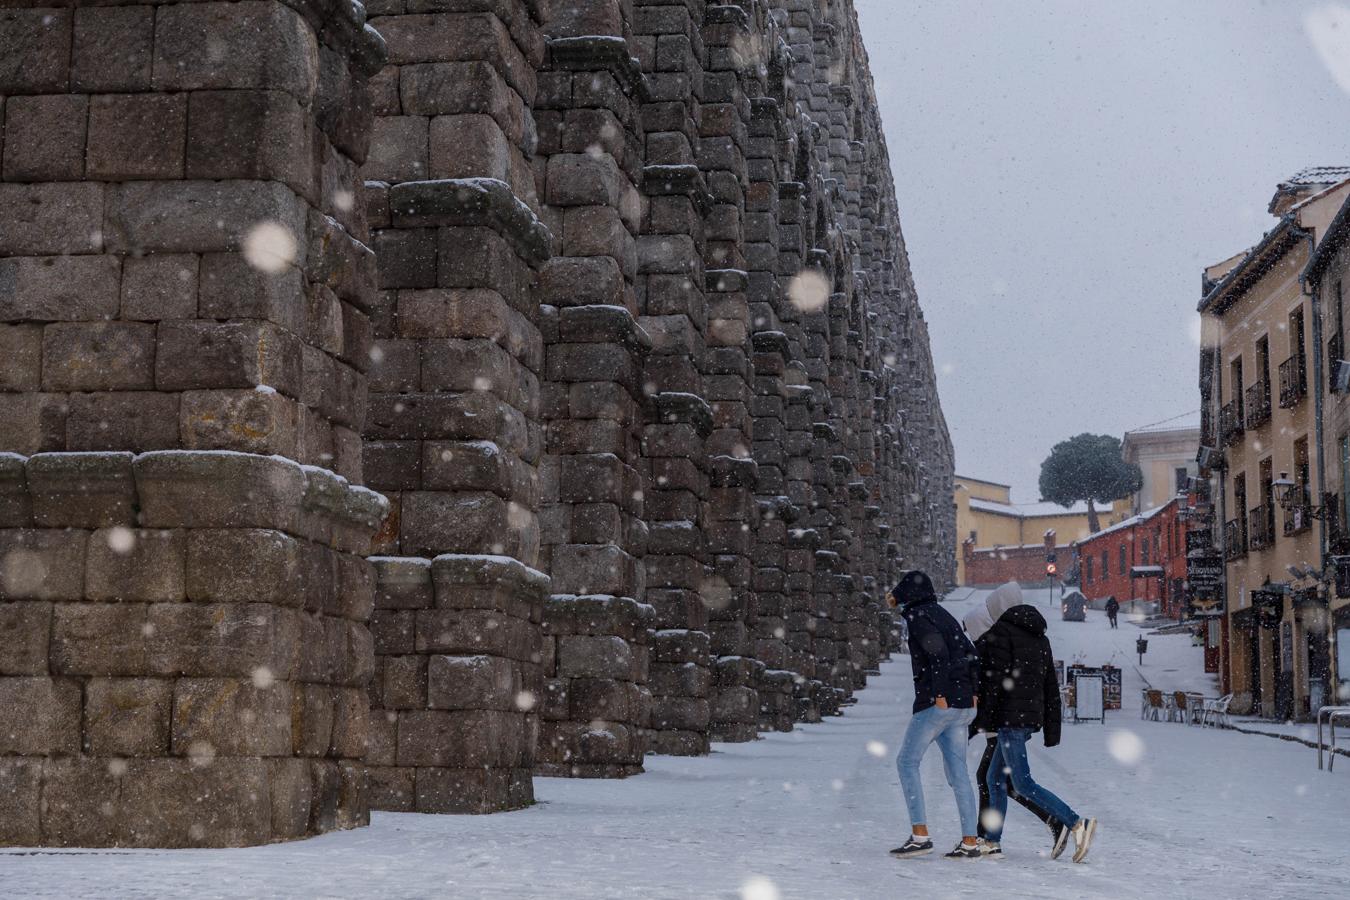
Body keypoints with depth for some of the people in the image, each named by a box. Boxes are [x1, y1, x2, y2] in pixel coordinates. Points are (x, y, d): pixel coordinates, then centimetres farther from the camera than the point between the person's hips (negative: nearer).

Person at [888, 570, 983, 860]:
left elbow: (937, 651, -20)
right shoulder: (945, 616, 21)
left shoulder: (918, 616, -5)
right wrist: (971, 693, 15)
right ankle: (970, 842, 4)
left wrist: (940, 693, -20)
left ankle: (920, 835, -8)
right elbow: (971, 655, 19)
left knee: (907, 761, 0)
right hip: (963, 705, 8)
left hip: (938, 703, -8)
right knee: (957, 771, 8)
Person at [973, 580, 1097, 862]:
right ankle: (992, 841, 17)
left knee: (1023, 784, -11)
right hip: (1033, 716, 9)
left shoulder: (999, 632, -7)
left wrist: (986, 719, -13)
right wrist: (1052, 731, 17)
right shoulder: (1041, 638, 17)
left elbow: (997, 677, -16)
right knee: (994, 779, 16)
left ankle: (1076, 823, -22)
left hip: (1010, 716, -9)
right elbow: (1051, 686, 16)